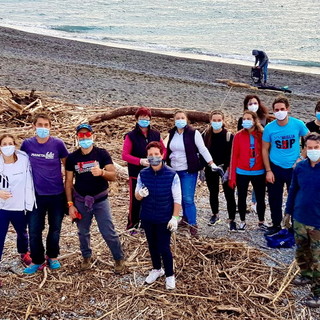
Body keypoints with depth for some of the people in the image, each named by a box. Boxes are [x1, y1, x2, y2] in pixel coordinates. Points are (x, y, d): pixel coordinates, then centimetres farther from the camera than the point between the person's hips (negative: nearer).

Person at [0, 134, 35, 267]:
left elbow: (28, 182, -5)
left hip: (18, 206, 1)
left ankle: (24, 253, 51)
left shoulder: (23, 159, -12)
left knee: (22, 232, 24)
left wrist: (29, 202, -6)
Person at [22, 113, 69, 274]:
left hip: (57, 194, 0)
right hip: (36, 194, 1)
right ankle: (37, 260, 24)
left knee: (55, 228, 14)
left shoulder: (58, 144, -9)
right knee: (34, 230, 4)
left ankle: (52, 256, 35)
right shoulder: (27, 144, -5)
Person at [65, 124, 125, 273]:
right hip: (81, 201, 2)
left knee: (109, 232, -1)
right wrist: (70, 204, -3)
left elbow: (113, 176, -13)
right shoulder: (72, 157, -2)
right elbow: (68, 182, 2)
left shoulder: (102, 154, -8)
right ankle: (87, 257, 38)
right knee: (83, 232, 15)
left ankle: (119, 258, 18)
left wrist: (102, 172, -34)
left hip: (100, 200, -2)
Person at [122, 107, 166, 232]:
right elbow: (125, 155, -10)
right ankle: (132, 225, 16)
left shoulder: (156, 134, 6)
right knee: (135, 201, 2)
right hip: (136, 174, -3)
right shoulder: (131, 136, -4)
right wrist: (140, 161, -23)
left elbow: (163, 151, 10)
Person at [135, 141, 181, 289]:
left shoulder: (171, 175, -16)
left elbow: (177, 199, -10)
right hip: (147, 218, 4)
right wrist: (140, 194, -22)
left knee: (164, 248, 3)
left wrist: (174, 217, -13)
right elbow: (137, 196, 1)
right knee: (152, 245, 19)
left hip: (164, 219, -3)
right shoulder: (143, 174, -7)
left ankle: (169, 275, 24)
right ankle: (156, 269, 42)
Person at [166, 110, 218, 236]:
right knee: (180, 197, 10)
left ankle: (193, 224, 0)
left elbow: (203, 149, -8)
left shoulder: (193, 133, -8)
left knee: (188, 198, -9)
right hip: (174, 170, 5)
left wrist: (212, 164, -15)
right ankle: (186, 218, 29)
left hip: (189, 171, -5)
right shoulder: (172, 133, 7)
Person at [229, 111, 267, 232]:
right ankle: (242, 222, 26)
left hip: (259, 173, 0)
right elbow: (234, 156, -3)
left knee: (260, 198, 9)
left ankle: (261, 222, 27)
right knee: (242, 198, 10)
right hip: (242, 173, 0)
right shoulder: (238, 135, -4)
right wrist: (232, 176, -4)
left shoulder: (261, 135, -3)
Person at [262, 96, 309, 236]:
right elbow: (265, 150, -1)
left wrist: (300, 158, -7)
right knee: (274, 199, 10)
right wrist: (268, 171, -5)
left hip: (294, 168, -1)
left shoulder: (298, 124, -10)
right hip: (275, 168, 1)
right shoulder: (269, 128, -8)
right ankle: (276, 225, 29)